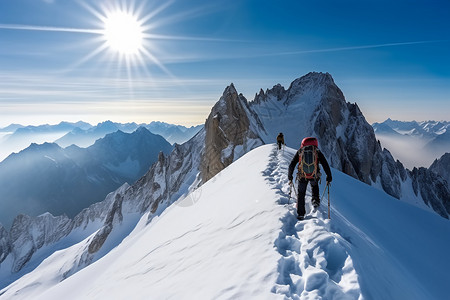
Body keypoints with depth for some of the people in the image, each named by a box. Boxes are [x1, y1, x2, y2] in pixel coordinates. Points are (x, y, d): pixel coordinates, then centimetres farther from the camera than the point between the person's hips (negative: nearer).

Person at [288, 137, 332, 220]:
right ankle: (315, 200, 18)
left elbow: (291, 165, 8)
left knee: (301, 194, 16)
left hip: (302, 176, 0)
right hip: (314, 177, 1)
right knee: (314, 186, 36)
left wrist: (290, 176, 18)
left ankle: (300, 214, 17)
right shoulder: (317, 152, 7)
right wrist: (329, 177, 10)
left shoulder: (300, 151, 9)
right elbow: (325, 165, 3)